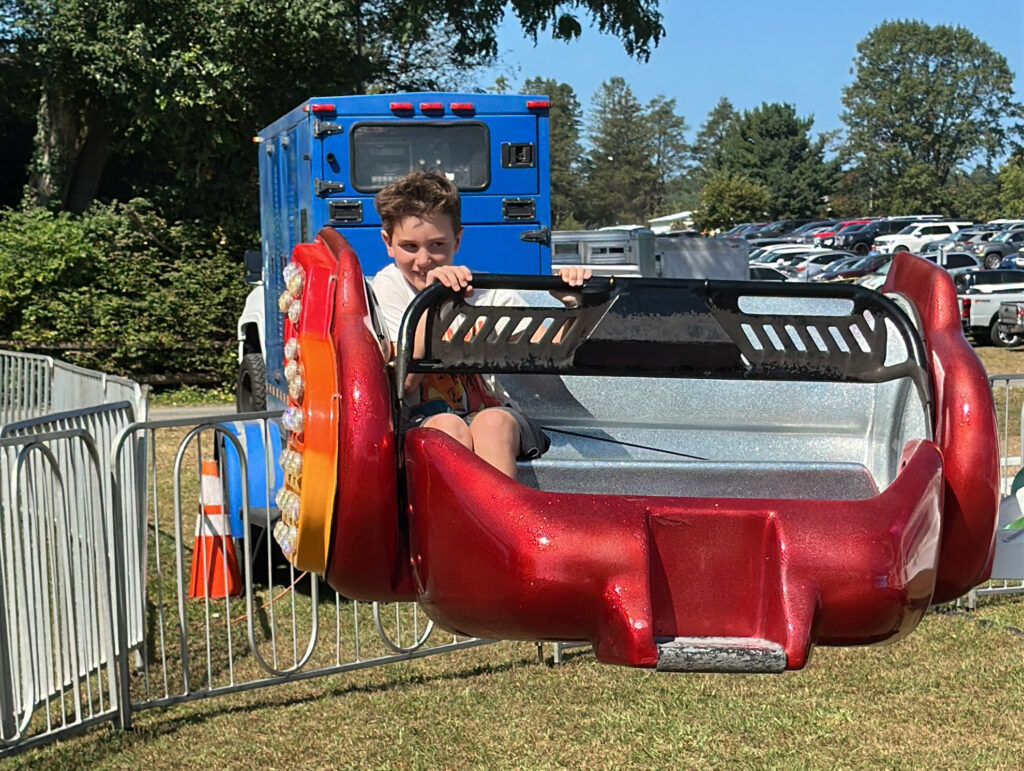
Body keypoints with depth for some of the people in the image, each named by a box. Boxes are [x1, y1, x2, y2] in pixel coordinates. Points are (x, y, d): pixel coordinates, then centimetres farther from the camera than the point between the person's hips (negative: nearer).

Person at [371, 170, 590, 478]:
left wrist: (574, 307, -25)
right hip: (422, 422, -1)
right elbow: (404, 381, -14)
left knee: (494, 423, -33)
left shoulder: (488, 292, 2)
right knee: (447, 426, -34)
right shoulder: (390, 285, 0)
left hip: (495, 413, 1)